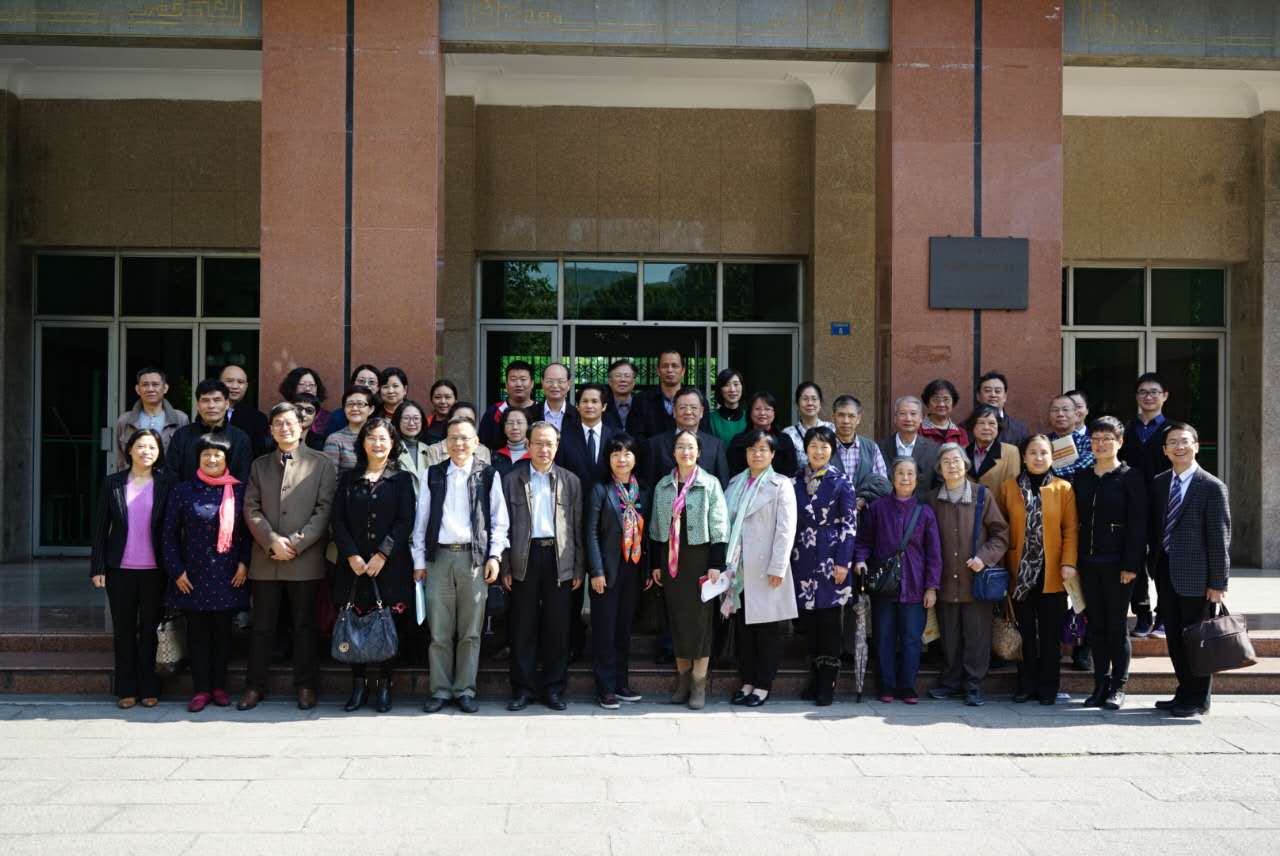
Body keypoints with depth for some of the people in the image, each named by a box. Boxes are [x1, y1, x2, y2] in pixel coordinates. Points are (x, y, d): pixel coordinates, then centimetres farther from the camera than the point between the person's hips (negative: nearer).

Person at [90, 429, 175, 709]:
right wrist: (97, 567, -2)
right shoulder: (113, 483, 3)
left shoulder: (166, 484, 0)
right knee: (123, 630, 8)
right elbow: (100, 527, 3)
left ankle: (148, 688, 17)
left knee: (148, 629, 8)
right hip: (120, 569, 1)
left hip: (154, 570, -1)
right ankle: (126, 689, 16)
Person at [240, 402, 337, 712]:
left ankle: (305, 686, 14)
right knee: (262, 627, 7)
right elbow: (251, 509, 5)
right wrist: (272, 541, -10)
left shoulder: (322, 464, 2)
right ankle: (255, 685, 16)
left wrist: (296, 543, -14)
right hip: (266, 559, 3)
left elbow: (324, 509, -5)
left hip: (306, 559, -2)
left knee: (304, 626, 5)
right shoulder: (259, 465, 13)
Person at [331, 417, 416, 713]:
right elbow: (338, 520, 4)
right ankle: (358, 685, 12)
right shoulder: (349, 478, 11)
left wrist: (382, 554, -12)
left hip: (390, 564, -2)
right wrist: (351, 555, -8)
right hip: (353, 564, 2)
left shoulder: (402, 479, 5)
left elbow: (406, 522, -3)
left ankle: (384, 686, 10)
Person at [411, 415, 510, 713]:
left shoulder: (489, 475, 4)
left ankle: (465, 690, 13)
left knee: (470, 631, 3)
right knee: (439, 630, 3)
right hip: (439, 557, 1)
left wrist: (494, 556, -3)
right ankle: (440, 690, 12)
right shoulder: (432, 475, 8)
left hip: (475, 558, -1)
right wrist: (419, 560, 5)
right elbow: (421, 520, 9)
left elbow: (499, 520, 5)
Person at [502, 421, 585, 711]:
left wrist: (578, 569, 2)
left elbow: (578, 527, 7)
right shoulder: (511, 480, 6)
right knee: (523, 627, 3)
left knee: (558, 627, 3)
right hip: (524, 558, 0)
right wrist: (505, 568, -1)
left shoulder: (570, 481, 9)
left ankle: (554, 688, 13)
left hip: (559, 560, 1)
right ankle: (523, 688, 11)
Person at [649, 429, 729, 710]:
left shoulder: (710, 484, -3)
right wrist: (655, 563, 10)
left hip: (699, 557, -4)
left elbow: (719, 527, -5)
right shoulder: (663, 485, 8)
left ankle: (699, 685, 7)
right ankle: (682, 681, 18)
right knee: (676, 618, 8)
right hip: (670, 558, 4)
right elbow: (656, 527, 13)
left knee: (699, 618, -1)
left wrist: (716, 564, -10)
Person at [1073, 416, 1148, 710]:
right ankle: (1100, 685, 16)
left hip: (1117, 564, -4)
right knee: (1096, 625, 8)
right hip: (1088, 563, 5)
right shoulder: (1081, 478, 11)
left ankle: (1118, 687, 12)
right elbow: (1074, 521, 11)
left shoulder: (1131, 477, -3)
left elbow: (1138, 524, -7)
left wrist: (1131, 565, -13)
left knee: (1117, 625, 2)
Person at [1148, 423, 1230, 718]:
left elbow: (1220, 538, -9)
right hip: (1166, 573, 5)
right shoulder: (1159, 484, 10)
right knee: (1174, 637, 11)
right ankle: (1184, 692, 24)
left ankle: (1198, 699, 15)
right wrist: (1155, 565, 8)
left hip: (1195, 576, -5)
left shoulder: (1212, 487, -8)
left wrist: (1218, 583, -12)